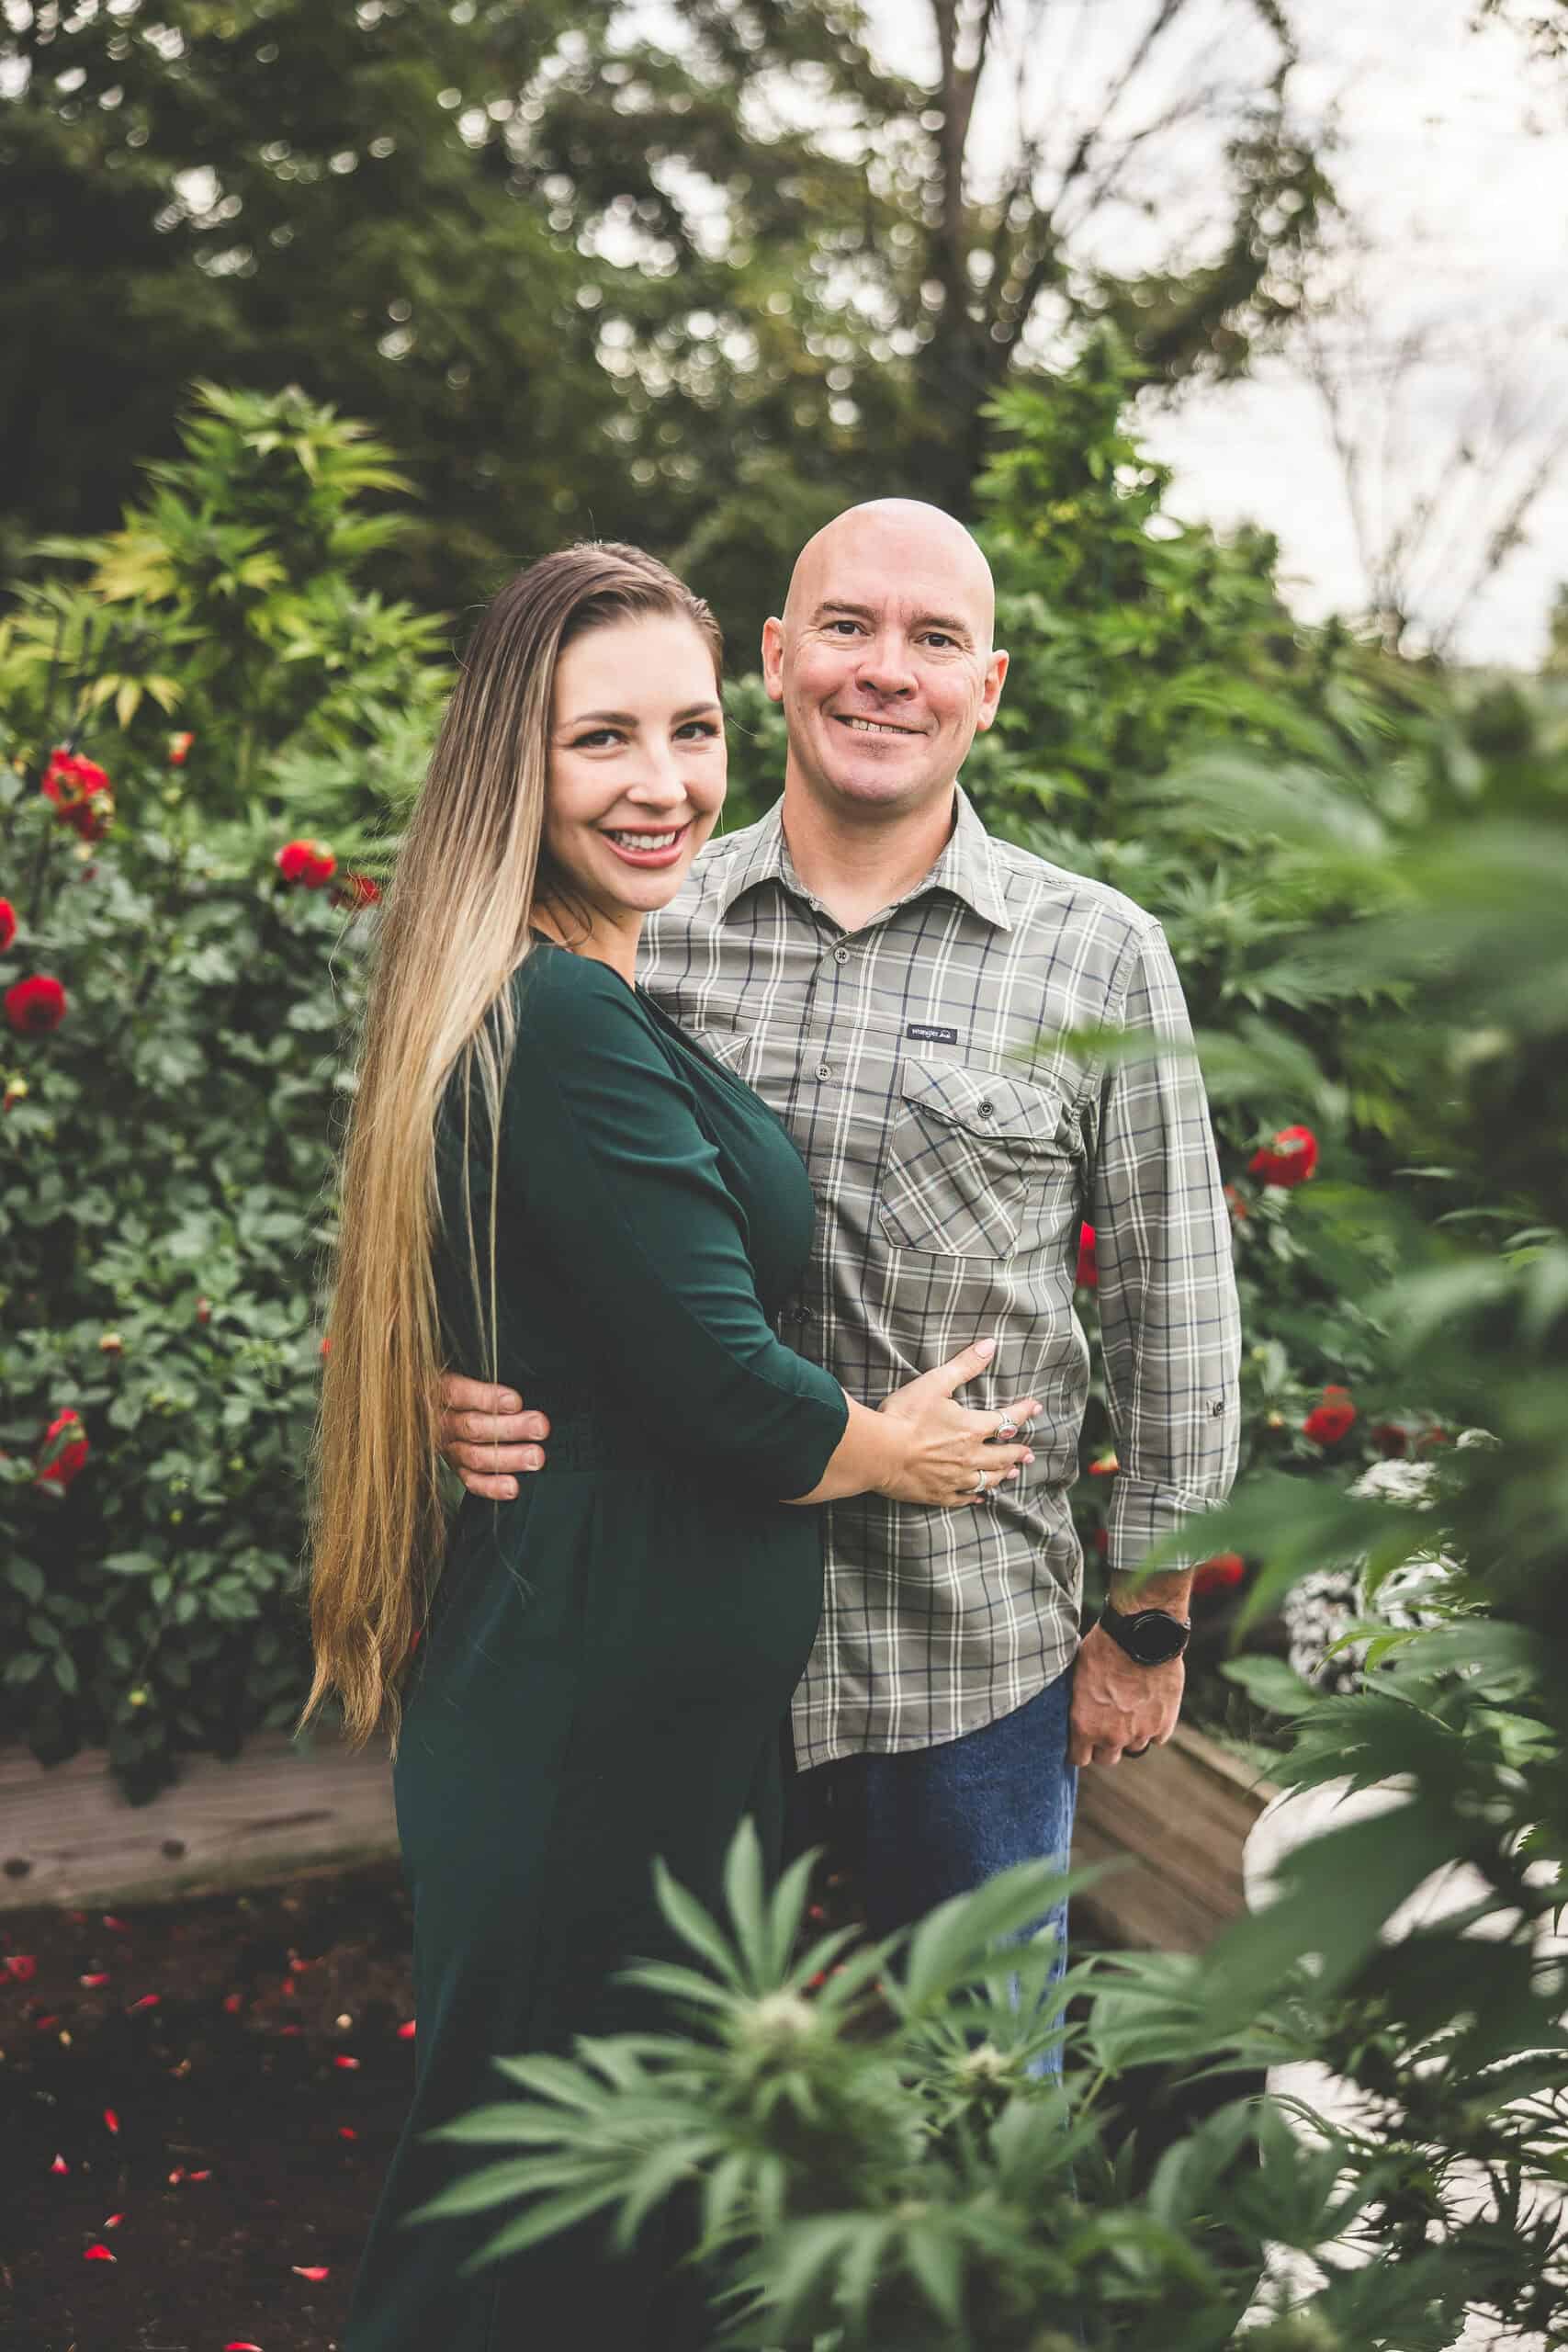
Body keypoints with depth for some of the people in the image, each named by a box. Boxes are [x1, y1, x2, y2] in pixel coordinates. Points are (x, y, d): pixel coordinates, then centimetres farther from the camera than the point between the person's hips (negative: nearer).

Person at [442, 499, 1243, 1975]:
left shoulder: (1097, 956, -4)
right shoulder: (649, 927, -1)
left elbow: (1174, 1317, 0)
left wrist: (1145, 1628, 1)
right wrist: (466, 1381, -13)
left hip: (973, 1660, -1)